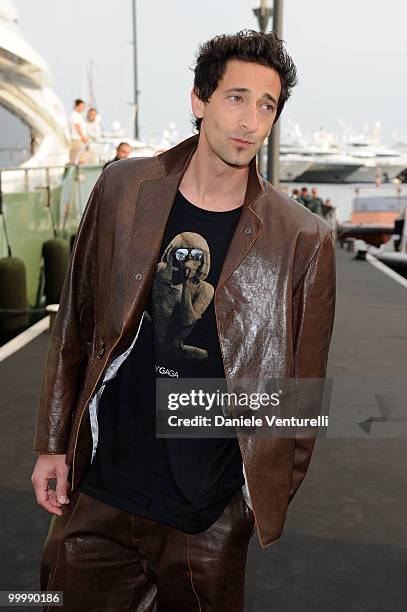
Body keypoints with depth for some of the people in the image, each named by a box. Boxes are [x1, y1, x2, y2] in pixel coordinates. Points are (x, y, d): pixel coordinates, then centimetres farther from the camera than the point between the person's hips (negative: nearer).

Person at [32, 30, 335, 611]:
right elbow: (75, 324, 5)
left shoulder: (304, 240, -8)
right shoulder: (123, 188, -2)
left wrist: (275, 507, 3)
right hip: (99, 497, 2)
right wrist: (52, 445, 5)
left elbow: (302, 387, 0)